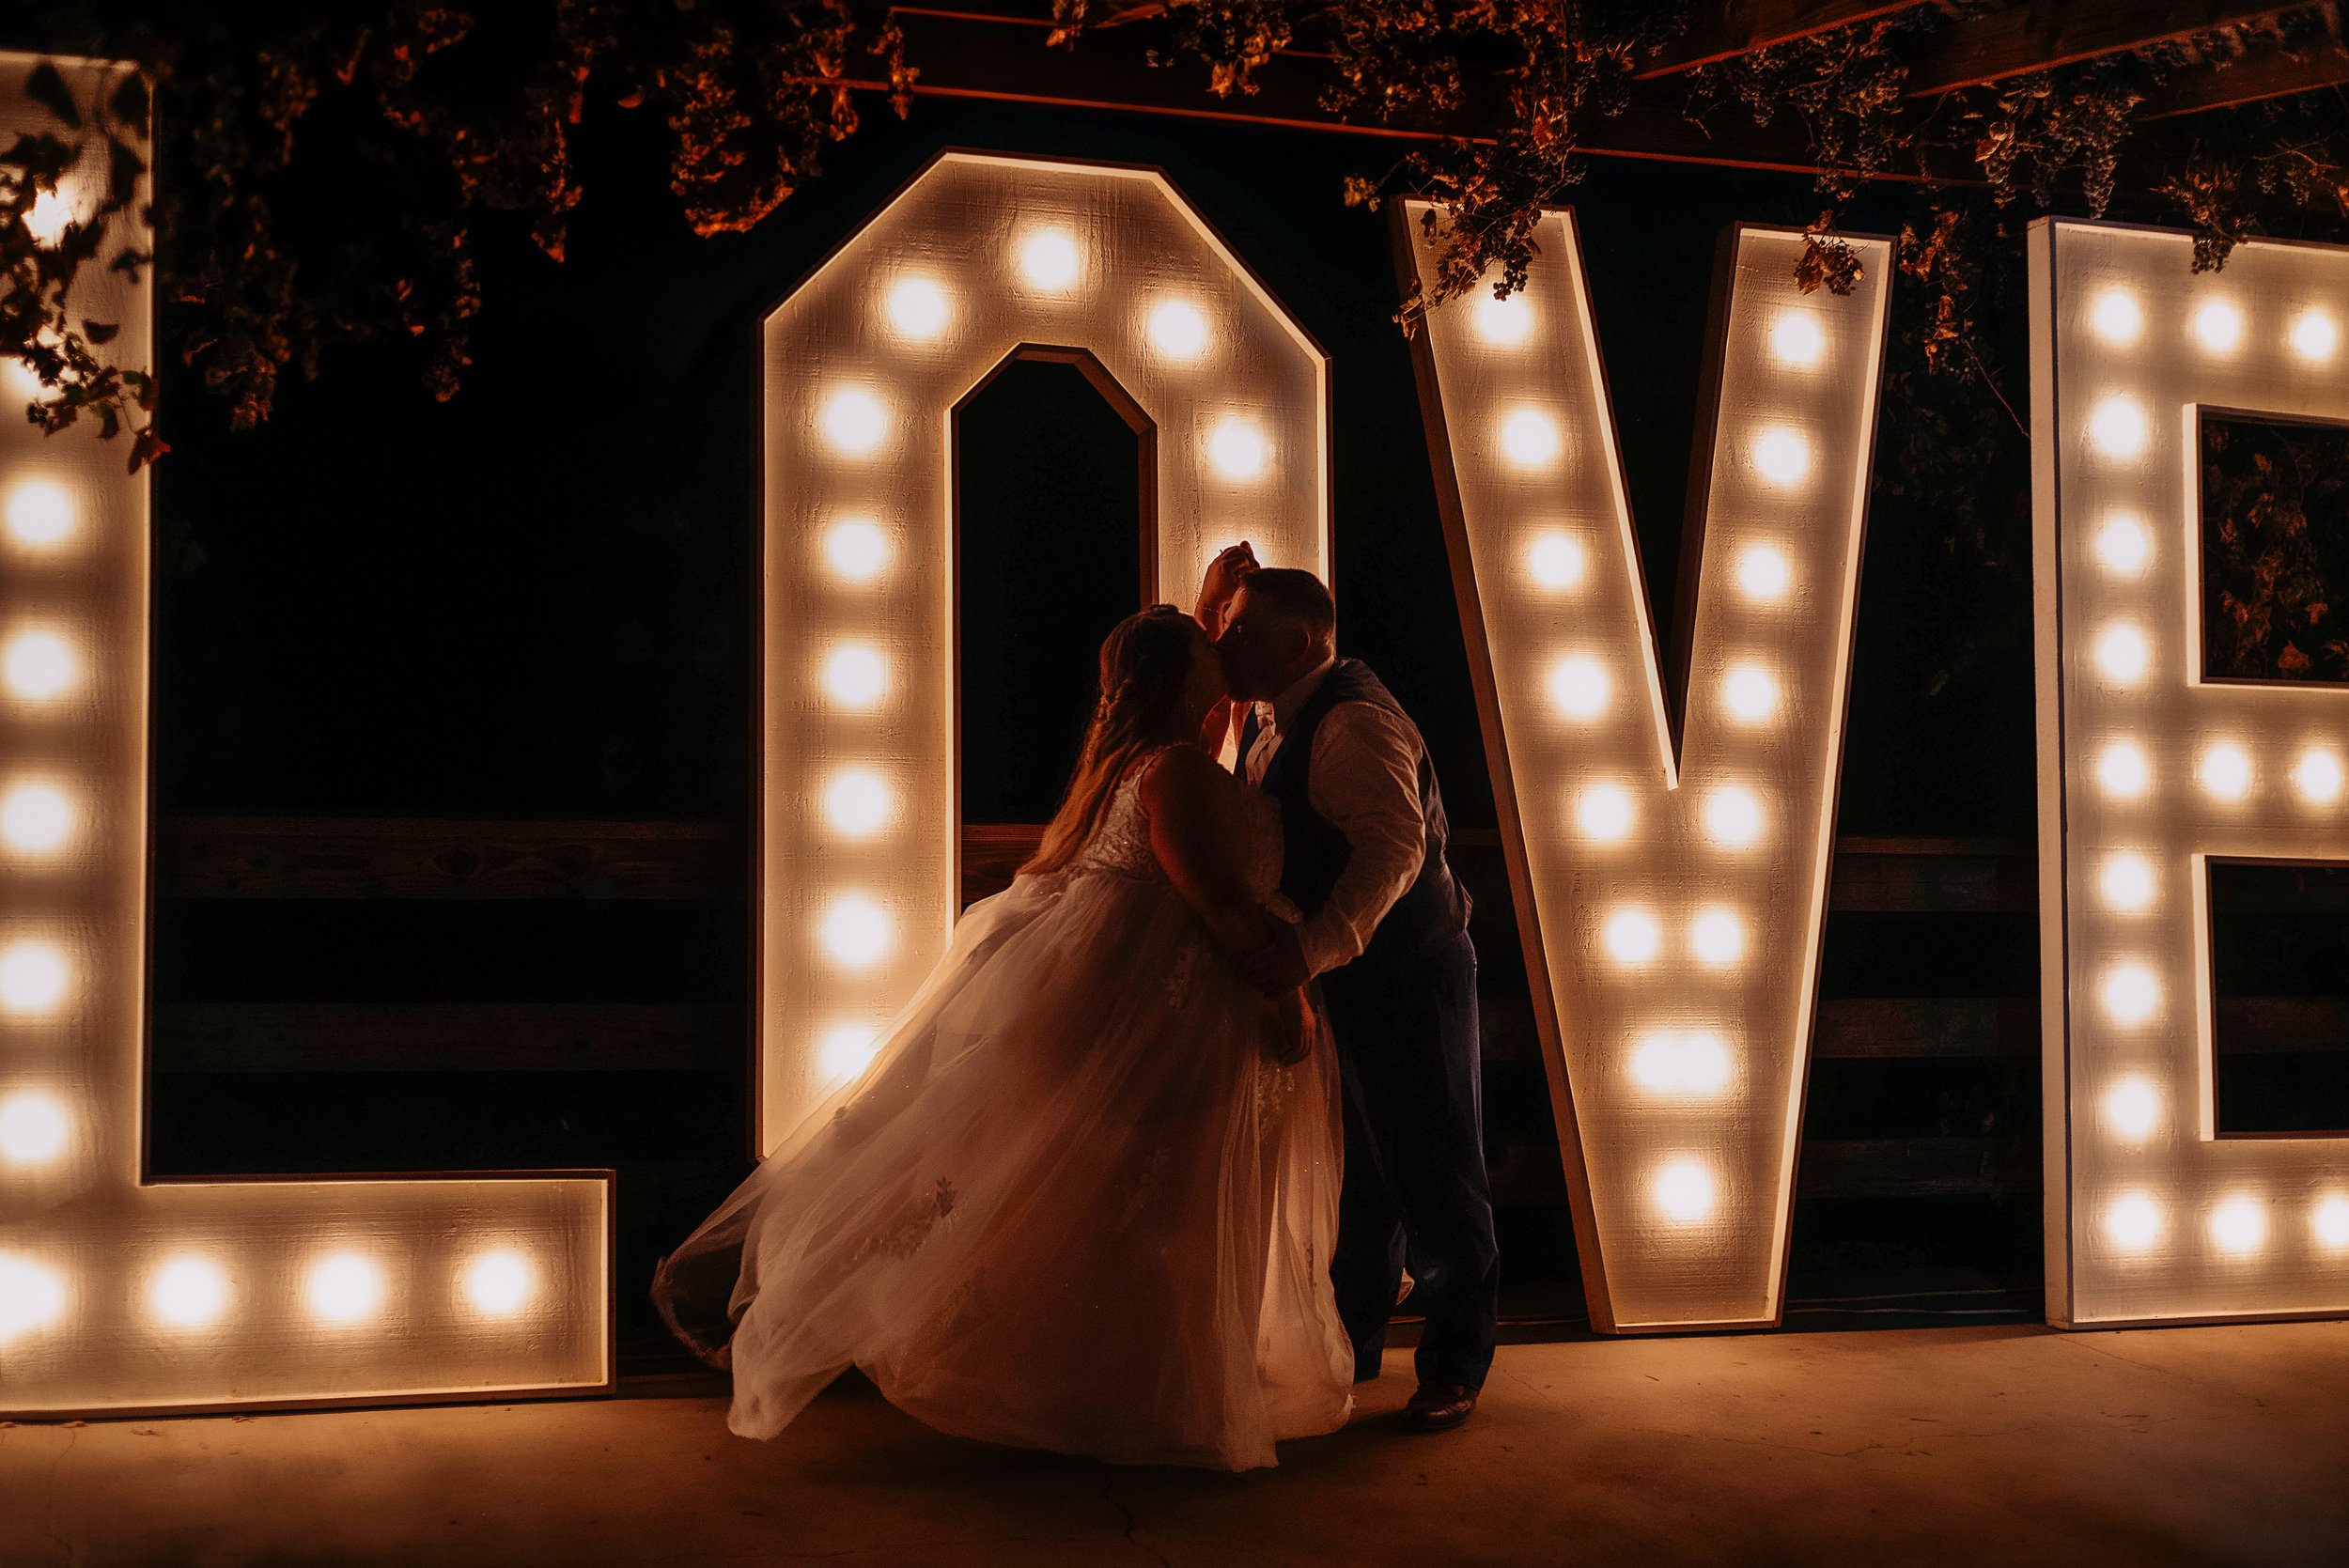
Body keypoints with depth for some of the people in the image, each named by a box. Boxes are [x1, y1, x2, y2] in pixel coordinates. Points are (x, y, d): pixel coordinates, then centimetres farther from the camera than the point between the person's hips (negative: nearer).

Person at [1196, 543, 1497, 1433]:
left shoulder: (1353, 722, -25)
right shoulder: (1267, 718, 5)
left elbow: (1393, 844, -36)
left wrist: (1312, 947, -49)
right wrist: (1216, 598, 0)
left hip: (1409, 976, -9)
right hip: (1337, 978, 9)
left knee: (1431, 1175, 2)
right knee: (1354, 1169, 18)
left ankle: (1456, 1365, 16)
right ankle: (1352, 1344, 31)